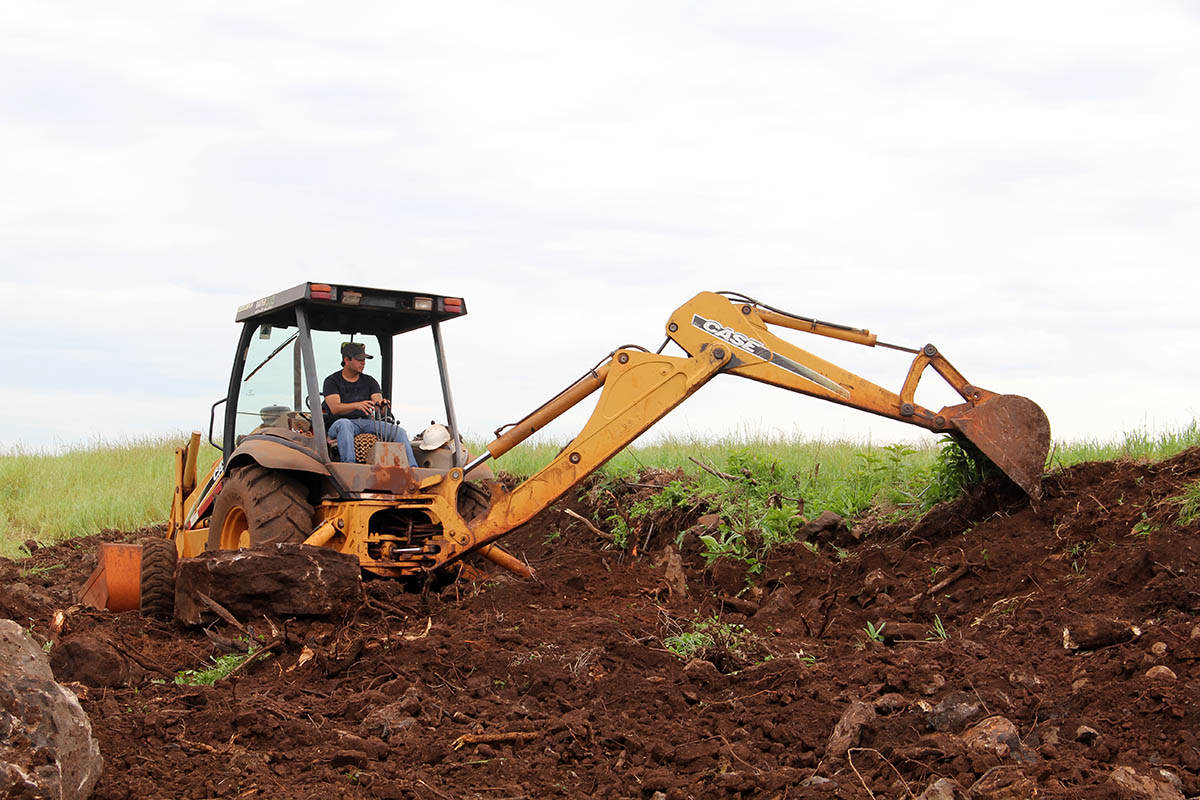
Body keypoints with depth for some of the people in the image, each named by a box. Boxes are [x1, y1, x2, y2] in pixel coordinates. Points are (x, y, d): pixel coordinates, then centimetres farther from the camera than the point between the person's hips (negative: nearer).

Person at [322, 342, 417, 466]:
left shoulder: (369, 381, 17)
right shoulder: (332, 381, 3)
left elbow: (378, 400, 1)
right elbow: (334, 408, -14)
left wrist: (381, 403, -26)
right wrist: (357, 405, -33)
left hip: (366, 422, 5)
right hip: (337, 425, -5)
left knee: (399, 431, -16)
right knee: (344, 424, -41)